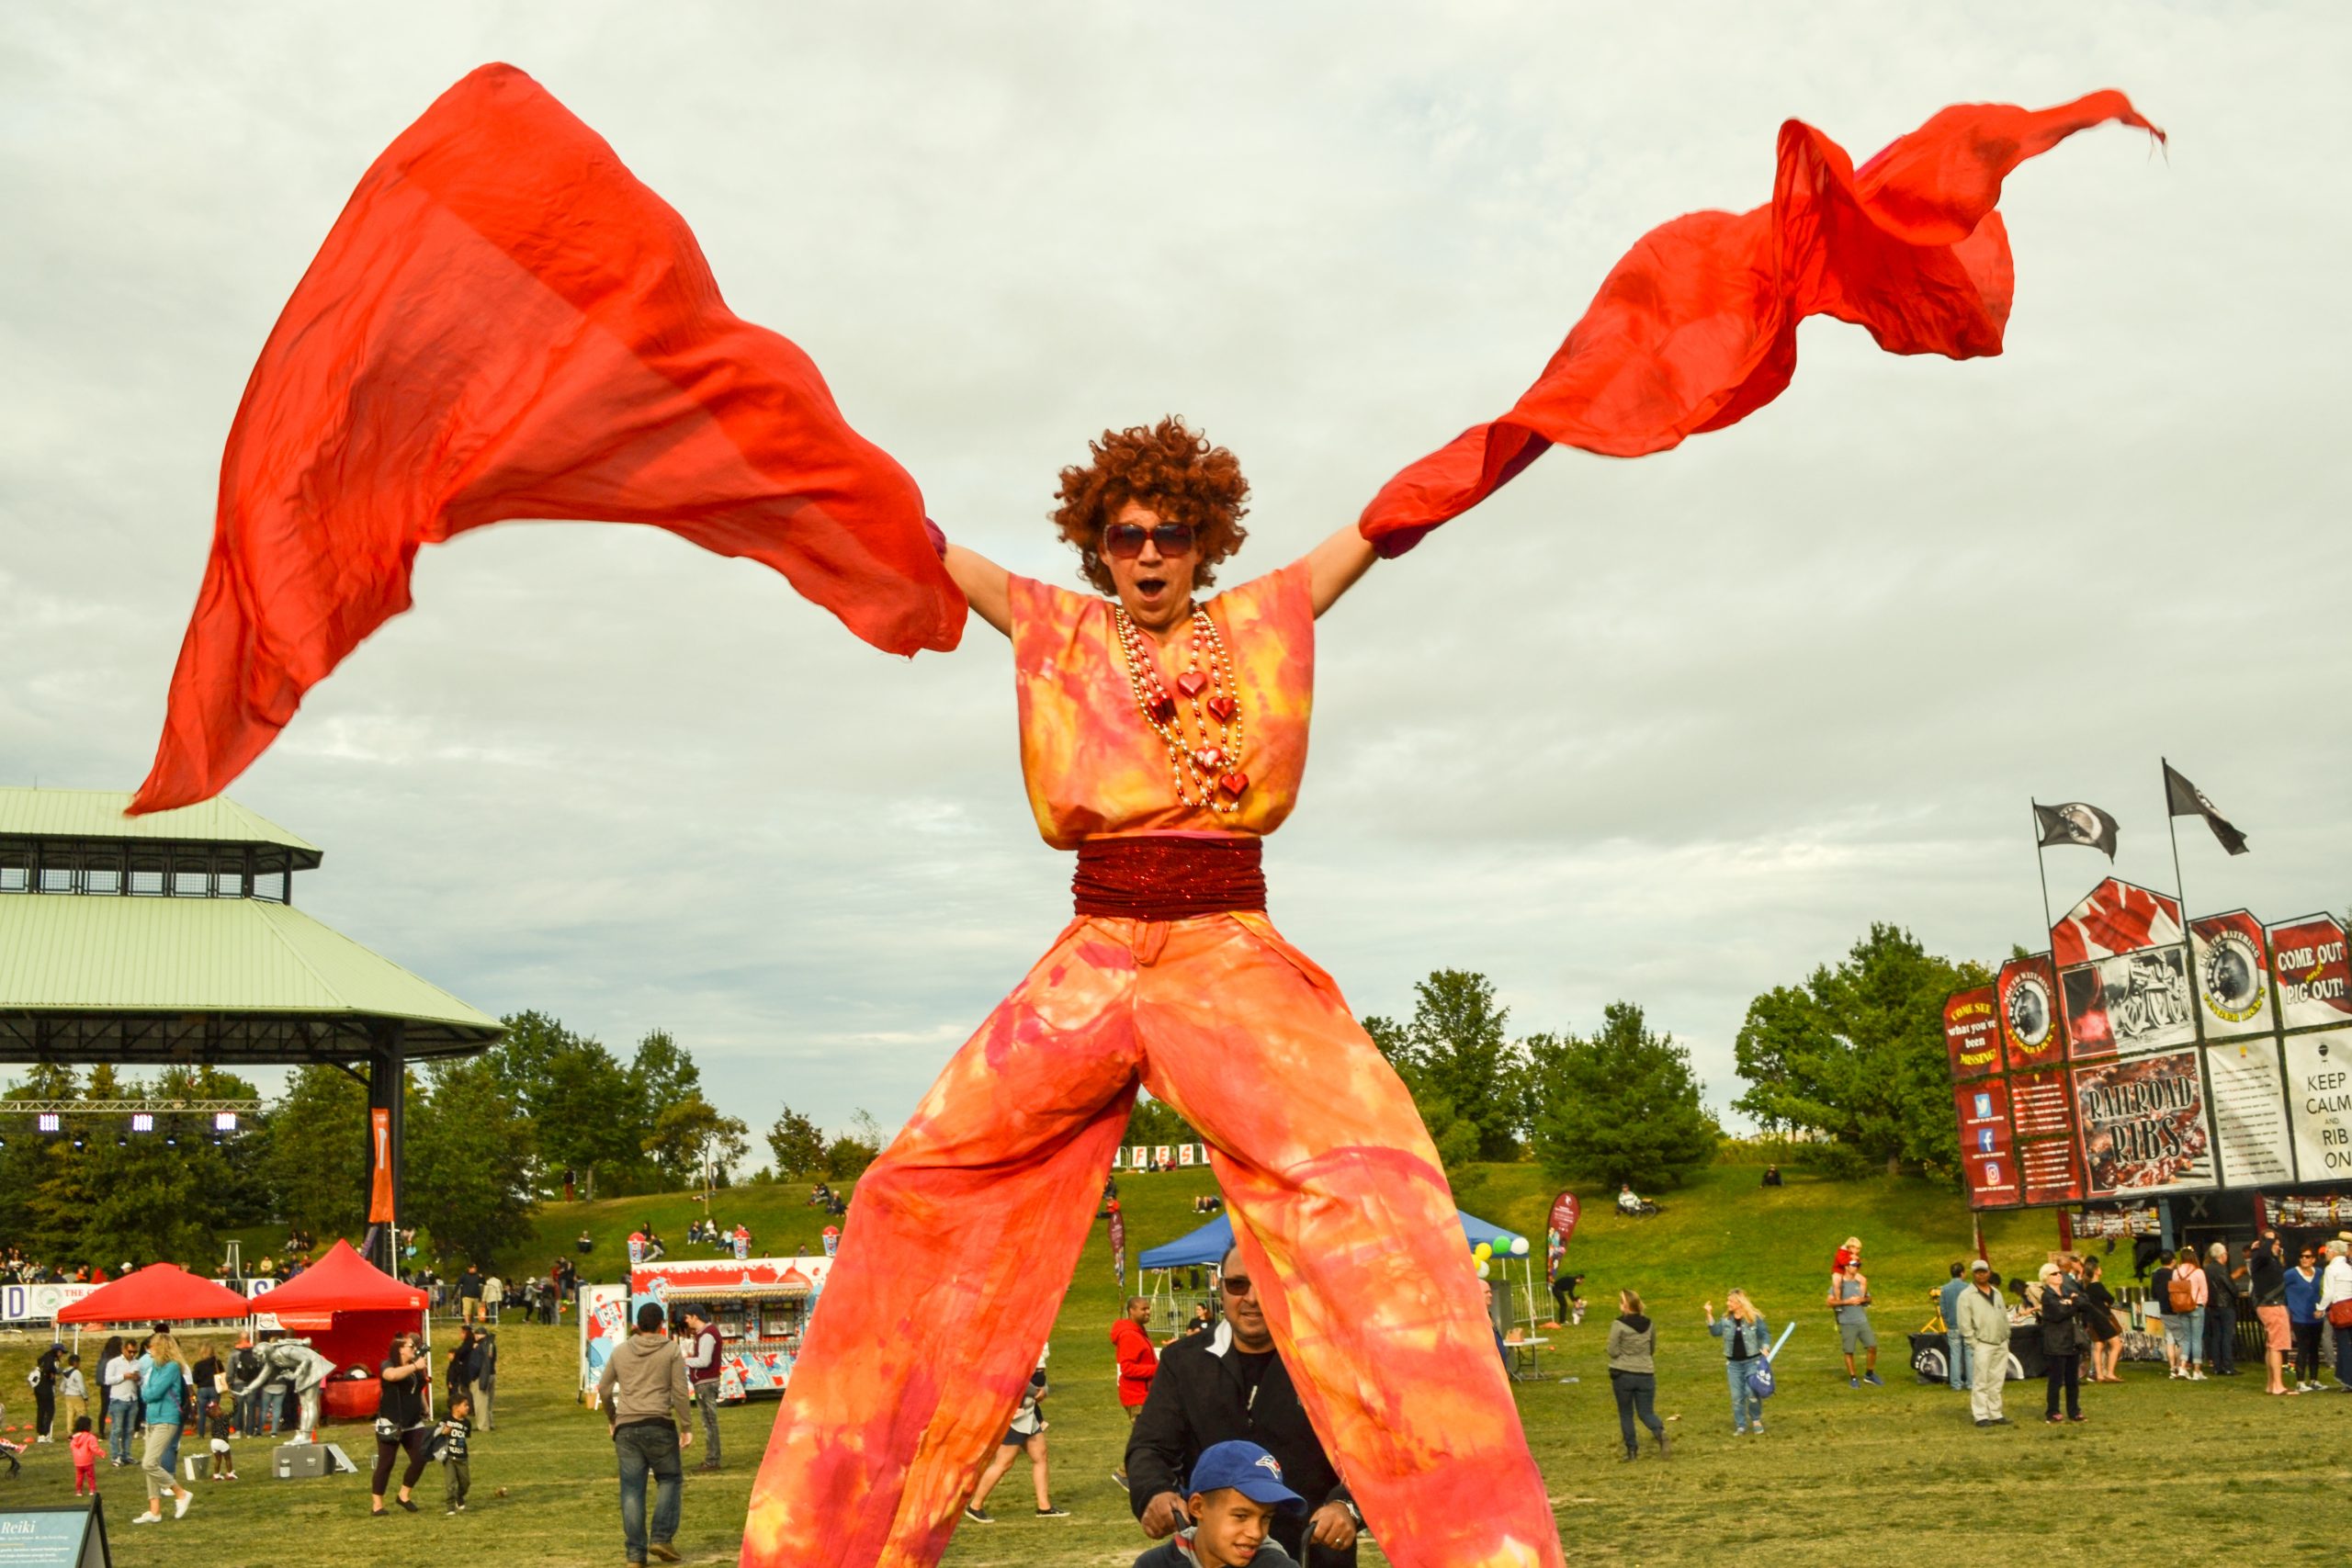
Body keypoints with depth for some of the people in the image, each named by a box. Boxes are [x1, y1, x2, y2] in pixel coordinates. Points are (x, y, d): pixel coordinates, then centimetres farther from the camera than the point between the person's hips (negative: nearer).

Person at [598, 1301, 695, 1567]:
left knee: (632, 1489, 5)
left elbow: (604, 1390, 17)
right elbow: (680, 1393, -4)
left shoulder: (620, 1351, 11)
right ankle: (661, 1537, 1)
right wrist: (687, 1427, 0)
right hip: (659, 1425, -3)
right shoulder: (671, 1351, 1)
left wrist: (611, 1419, 32)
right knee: (668, 1480, 13)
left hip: (626, 1428, 3)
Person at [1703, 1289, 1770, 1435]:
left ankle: (1756, 1420, 13)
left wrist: (1765, 1348, -17)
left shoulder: (1754, 1318, -7)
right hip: (1733, 1363, 4)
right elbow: (1716, 1332, -4)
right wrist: (1709, 1315, -11)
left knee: (1752, 1393, -11)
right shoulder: (1726, 1319, 4)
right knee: (1737, 1396, 4)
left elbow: (1765, 1334, -1)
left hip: (1752, 1361, -4)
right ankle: (1741, 1426, 15)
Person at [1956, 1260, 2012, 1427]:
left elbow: (2004, 1316, 20)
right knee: (1981, 1382, -5)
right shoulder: (1967, 1296, -6)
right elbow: (1965, 1324, -9)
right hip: (1983, 1344, -6)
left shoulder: (1996, 1293, 15)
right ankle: (1981, 1416, -2)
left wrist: (2006, 1337, 11)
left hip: (2001, 1344, 6)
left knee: (1997, 1382, 10)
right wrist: (1974, 1343, -13)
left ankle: (1995, 1414, 17)